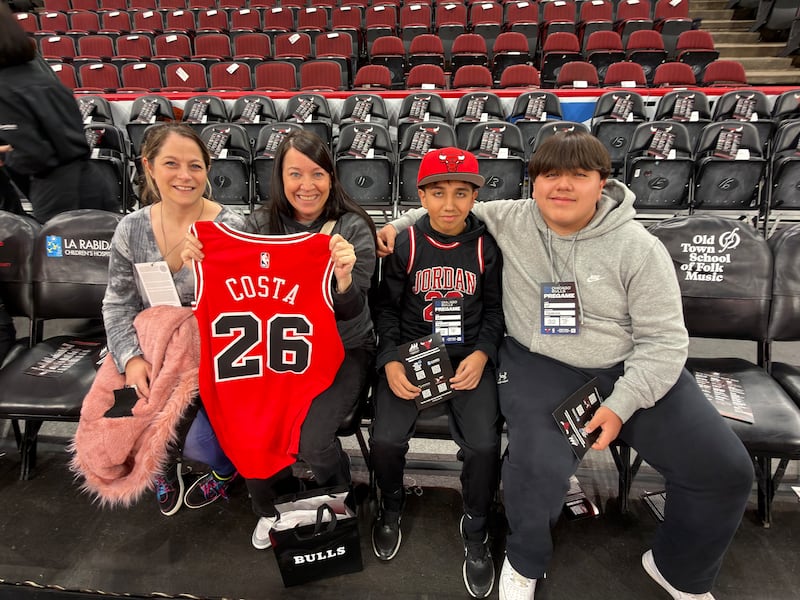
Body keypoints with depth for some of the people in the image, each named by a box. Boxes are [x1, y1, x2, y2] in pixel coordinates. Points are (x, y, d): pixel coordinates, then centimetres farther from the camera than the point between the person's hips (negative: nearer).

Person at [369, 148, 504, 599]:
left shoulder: (487, 246, -1)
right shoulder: (406, 244, -2)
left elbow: (496, 307, 7)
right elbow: (387, 307, 4)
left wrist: (482, 354, -9)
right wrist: (390, 362, -10)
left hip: (470, 355, 0)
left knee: (485, 444, -20)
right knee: (386, 438, -19)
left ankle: (476, 528, 13)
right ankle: (392, 504, 19)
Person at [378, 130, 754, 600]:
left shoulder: (638, 247, -8)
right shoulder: (511, 220, -3)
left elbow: (664, 340, -7)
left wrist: (621, 405, -16)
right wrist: (398, 225, 2)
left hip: (633, 368, 2)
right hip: (541, 366, -1)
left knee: (726, 469, -5)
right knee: (539, 467, -29)